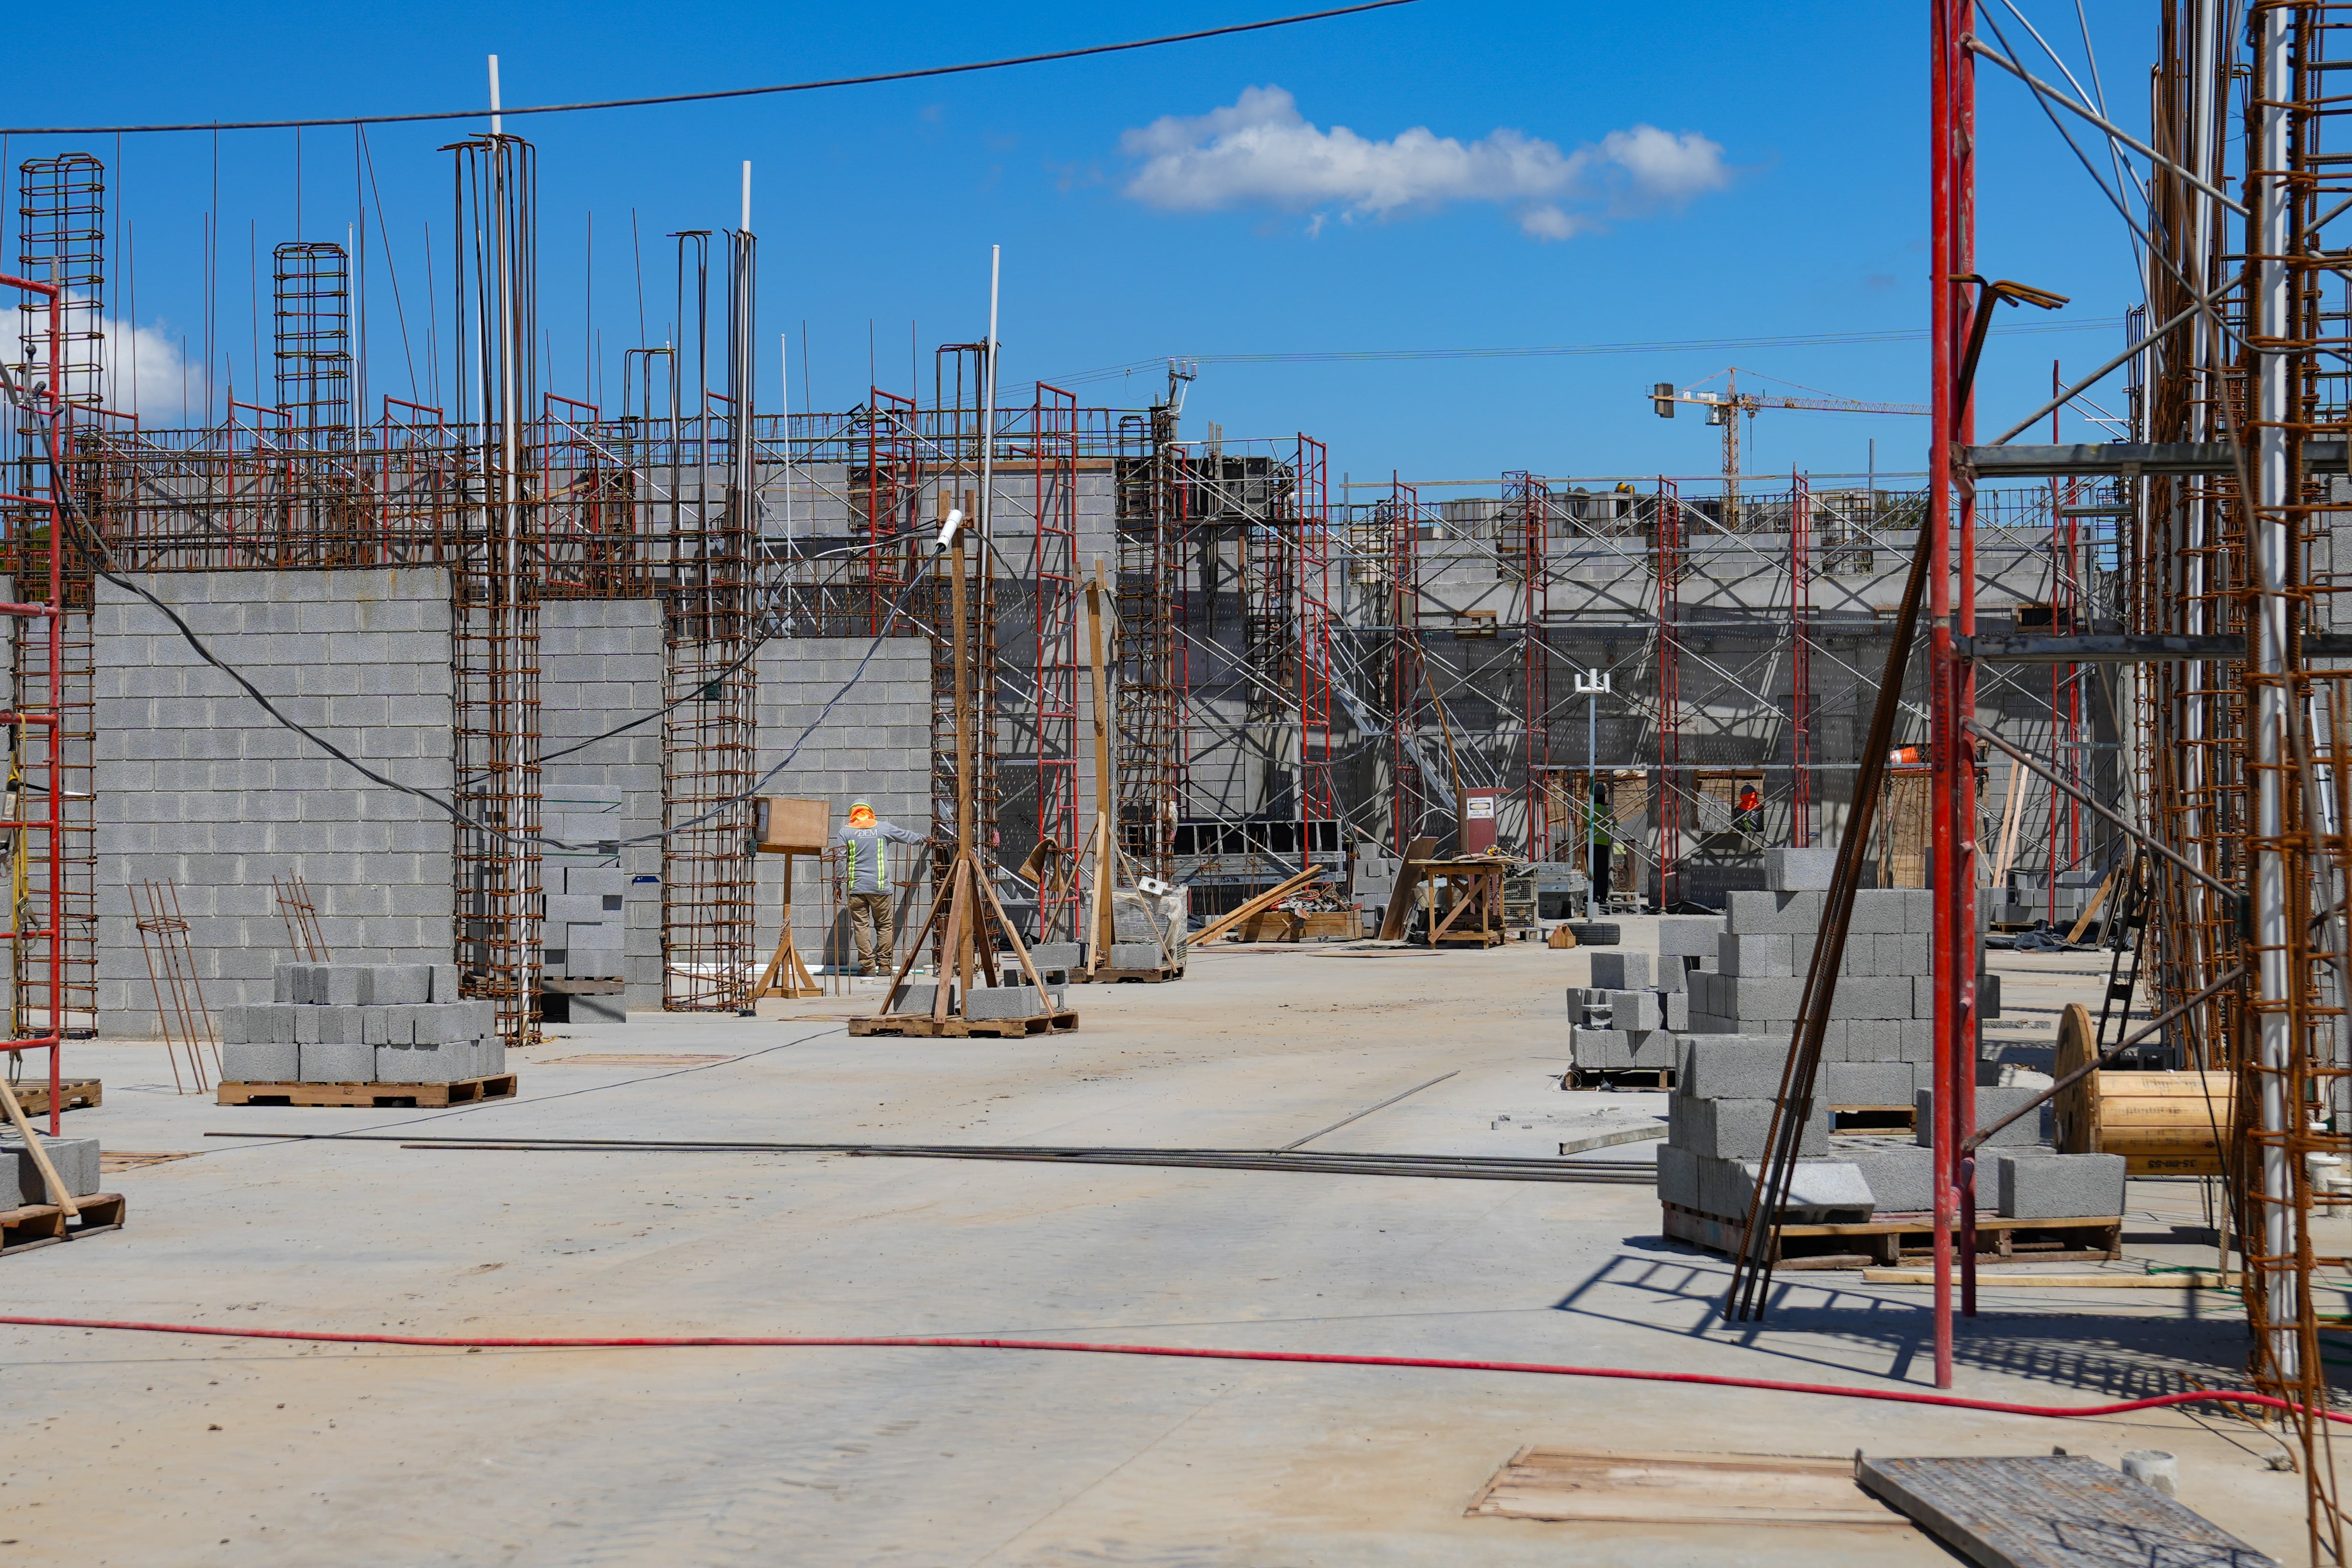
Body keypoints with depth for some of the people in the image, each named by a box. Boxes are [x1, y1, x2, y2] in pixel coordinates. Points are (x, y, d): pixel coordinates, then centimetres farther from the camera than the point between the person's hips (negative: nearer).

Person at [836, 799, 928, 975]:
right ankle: (885, 964, 5)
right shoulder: (883, 828, 7)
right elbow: (907, 836, 22)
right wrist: (923, 839, 41)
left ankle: (868, 965, -3)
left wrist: (839, 884, 7)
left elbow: (840, 860, 1)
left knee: (861, 926, 1)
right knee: (884, 925, 8)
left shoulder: (846, 832, 5)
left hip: (856, 887, 0)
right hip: (880, 887, 0)